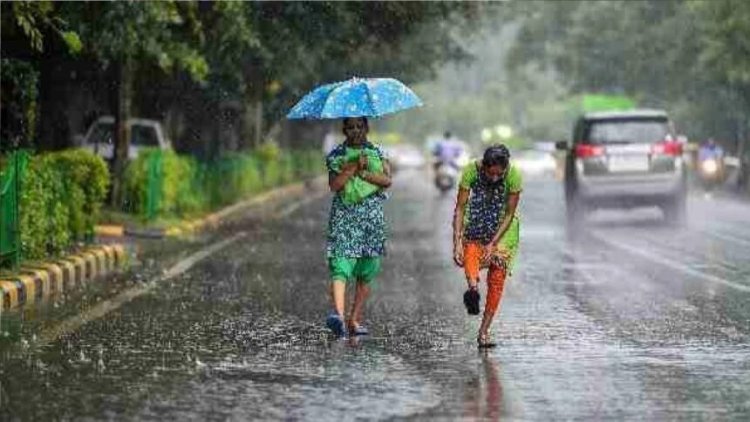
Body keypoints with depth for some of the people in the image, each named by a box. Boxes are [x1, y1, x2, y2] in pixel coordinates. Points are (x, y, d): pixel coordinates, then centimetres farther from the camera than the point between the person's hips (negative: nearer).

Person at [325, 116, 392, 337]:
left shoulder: (377, 153, 11)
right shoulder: (336, 155, 6)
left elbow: (387, 180, -3)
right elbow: (334, 185, -7)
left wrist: (362, 172, -11)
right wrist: (354, 167, -13)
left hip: (372, 216, 2)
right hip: (343, 215, -2)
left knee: (366, 272, 3)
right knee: (340, 266, -16)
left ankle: (355, 319, 10)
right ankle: (338, 314, -32)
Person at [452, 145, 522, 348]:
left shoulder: (513, 175, -25)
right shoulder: (471, 171, -25)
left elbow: (509, 214, -18)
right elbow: (460, 208, -22)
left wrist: (492, 244, -24)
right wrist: (457, 241, -31)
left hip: (503, 228, -1)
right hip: (476, 223, 2)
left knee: (497, 279, -7)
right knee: (471, 251, -30)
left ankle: (484, 331, -3)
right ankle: (473, 287, -55)